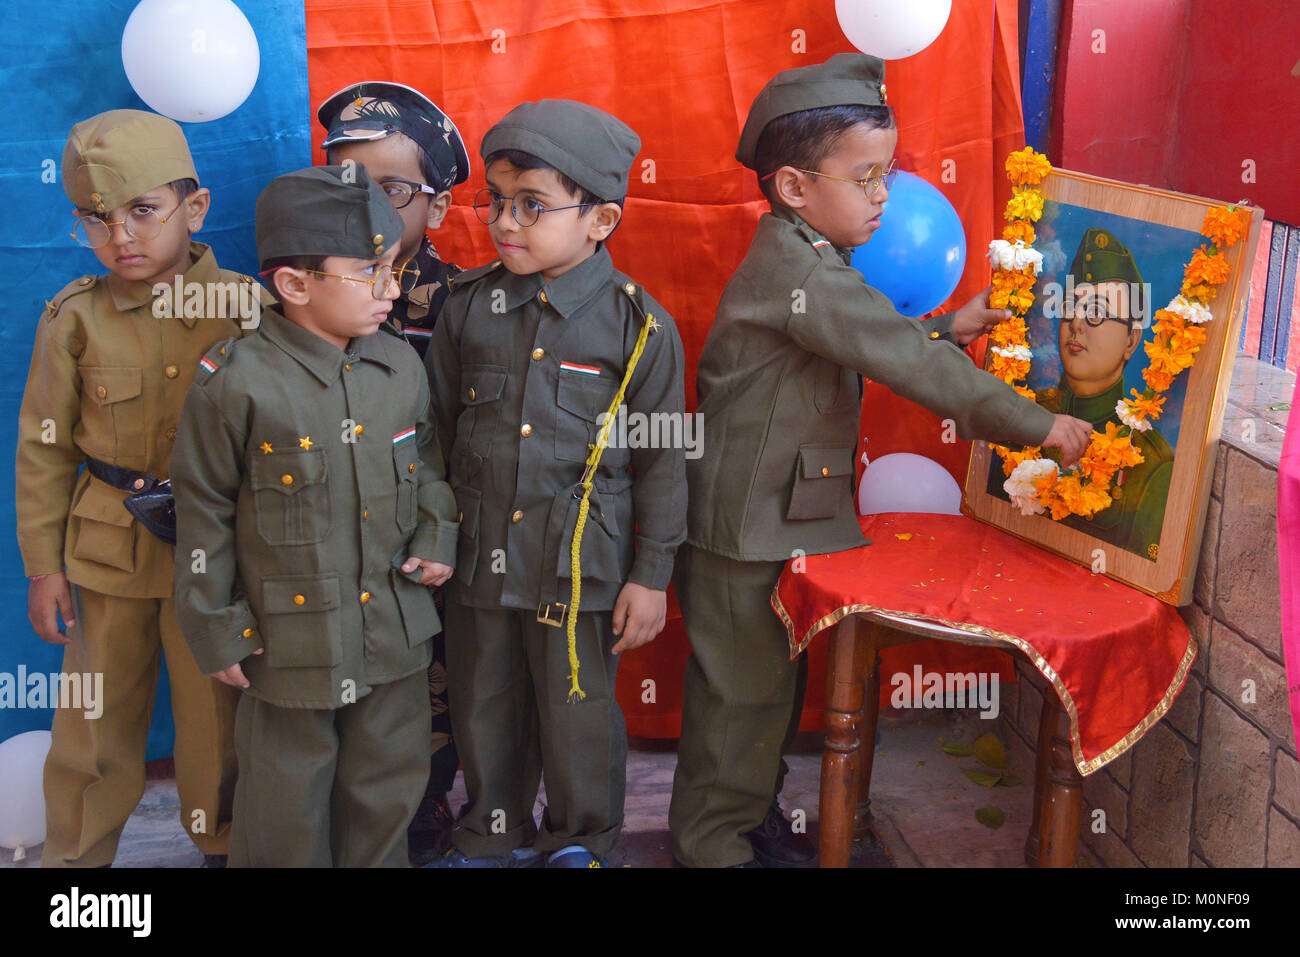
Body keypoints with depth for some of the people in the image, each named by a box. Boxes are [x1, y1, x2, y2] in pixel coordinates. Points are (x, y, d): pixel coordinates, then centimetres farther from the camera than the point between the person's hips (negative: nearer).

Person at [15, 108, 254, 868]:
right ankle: (77, 852, 34)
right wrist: (44, 564, 1)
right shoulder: (75, 319, -5)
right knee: (97, 718, 13)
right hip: (107, 544, 1)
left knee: (216, 713, 12)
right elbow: (44, 448, 2)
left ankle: (222, 842, 35)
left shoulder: (246, 304, -7)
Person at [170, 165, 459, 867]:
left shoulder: (401, 367, 0)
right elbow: (203, 512, -8)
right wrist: (214, 629, -4)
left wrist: (436, 538, 0)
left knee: (388, 789, 19)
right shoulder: (236, 382, -16)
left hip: (394, 629, 5)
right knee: (287, 805, 12)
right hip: (290, 638, -4)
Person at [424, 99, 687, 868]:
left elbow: (664, 459, -4)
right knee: (484, 712, 17)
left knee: (579, 718, 10)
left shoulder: (637, 323, -9)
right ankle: (491, 839, 39)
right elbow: (436, 428, 10)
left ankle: (580, 842, 35)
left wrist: (651, 576, -4)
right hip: (479, 554, 3)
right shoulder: (469, 306, 1)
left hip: (581, 566, -3)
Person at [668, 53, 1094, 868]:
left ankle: (753, 813, 36)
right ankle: (715, 840, 21)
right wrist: (1038, 425, -23)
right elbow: (906, 364, -27)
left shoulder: (808, 262, 10)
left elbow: (876, 345, 21)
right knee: (742, 686, 4)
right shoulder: (796, 269, -23)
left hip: (785, 517, 10)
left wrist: (948, 328, 8)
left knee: (773, 678, 20)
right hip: (748, 530, -10)